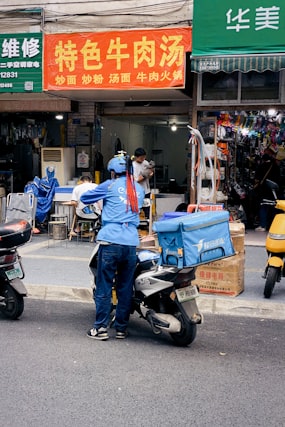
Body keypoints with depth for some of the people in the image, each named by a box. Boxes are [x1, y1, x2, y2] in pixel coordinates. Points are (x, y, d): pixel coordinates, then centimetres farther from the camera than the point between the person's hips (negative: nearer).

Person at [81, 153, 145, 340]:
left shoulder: (110, 186, 2)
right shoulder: (139, 190, 15)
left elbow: (85, 198, 11)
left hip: (110, 241, -4)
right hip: (131, 243, 4)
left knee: (104, 286, 1)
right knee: (125, 287, 10)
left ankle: (101, 328, 3)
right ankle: (121, 328, 16)